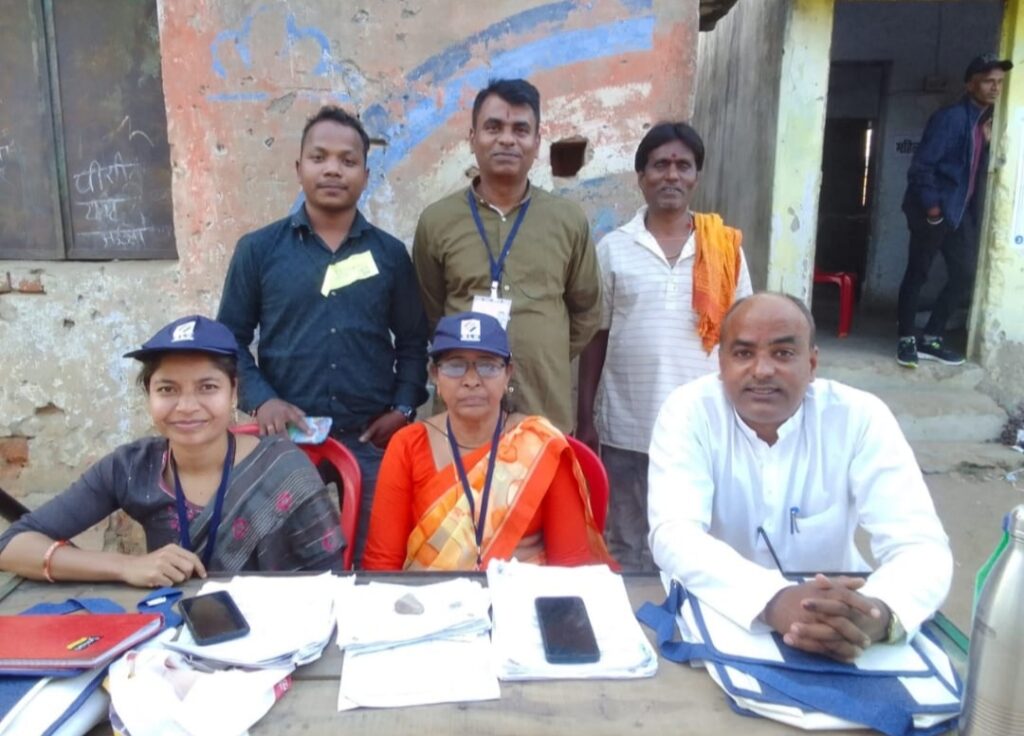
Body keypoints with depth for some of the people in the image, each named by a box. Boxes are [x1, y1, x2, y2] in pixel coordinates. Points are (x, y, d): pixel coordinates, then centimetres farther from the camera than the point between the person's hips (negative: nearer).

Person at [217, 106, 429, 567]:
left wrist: (403, 409, -3)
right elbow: (230, 338, 5)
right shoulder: (258, 249, 4)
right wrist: (260, 400, -10)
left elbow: (414, 341, 9)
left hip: (372, 440, 1)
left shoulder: (390, 253, 7)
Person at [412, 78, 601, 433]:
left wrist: (544, 359, 10)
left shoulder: (569, 220, 4)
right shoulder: (436, 221, 1)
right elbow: (428, 312, 10)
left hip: (546, 408, 1)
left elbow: (586, 311, 13)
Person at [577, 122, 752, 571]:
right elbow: (595, 336, 3)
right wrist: (584, 418, 1)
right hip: (628, 431, 0)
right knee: (627, 552, 13)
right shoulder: (613, 248, 0)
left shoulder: (726, 247, 2)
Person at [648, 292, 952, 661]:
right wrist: (775, 601, -39)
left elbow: (920, 546, -17)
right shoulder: (689, 411, -13)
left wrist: (878, 614, -38)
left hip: (837, 614, 1)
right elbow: (674, 535, -24)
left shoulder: (861, 417, -11)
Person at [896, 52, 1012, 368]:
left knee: (965, 275, 7)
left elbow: (981, 169, 18)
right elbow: (921, 166, -16)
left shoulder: (987, 121, 13)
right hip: (933, 211, -8)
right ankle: (907, 340, 10)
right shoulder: (949, 117, -12)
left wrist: (990, 143, 0)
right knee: (917, 274, 0)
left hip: (962, 212, 8)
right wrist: (932, 208, -15)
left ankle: (931, 339, 16)